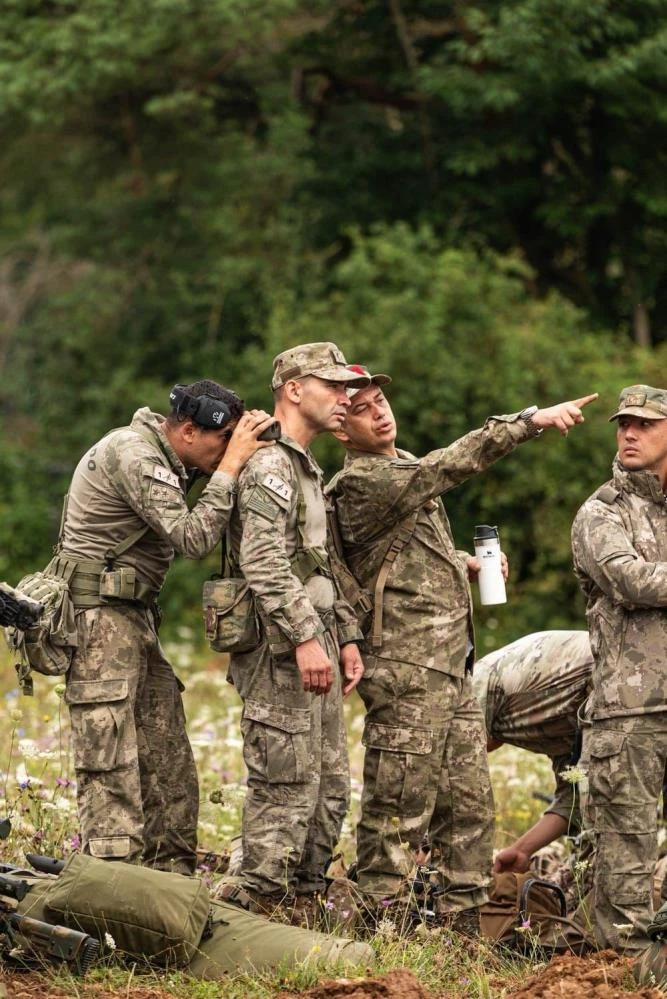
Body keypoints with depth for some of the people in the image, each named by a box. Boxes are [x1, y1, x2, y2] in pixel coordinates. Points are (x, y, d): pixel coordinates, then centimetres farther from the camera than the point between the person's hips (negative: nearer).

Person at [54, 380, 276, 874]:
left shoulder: (166, 456, 12)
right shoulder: (133, 455, -18)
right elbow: (193, 538, -22)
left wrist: (246, 438, 3)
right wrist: (231, 464, -18)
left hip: (136, 617, 10)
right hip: (101, 614, -10)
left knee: (168, 758, 11)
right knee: (111, 762, -11)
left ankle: (175, 876, 17)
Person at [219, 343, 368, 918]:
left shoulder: (309, 471, 22)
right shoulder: (269, 468, -11)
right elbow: (264, 564, -22)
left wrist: (347, 638, 17)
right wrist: (305, 638, -27)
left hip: (314, 645, 10)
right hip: (280, 653, -10)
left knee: (329, 788, 12)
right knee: (287, 787, -10)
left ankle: (305, 902, 19)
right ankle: (260, 906, -6)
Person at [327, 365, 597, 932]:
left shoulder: (406, 468, 17)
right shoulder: (361, 484, -14)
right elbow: (453, 464, -25)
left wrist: (466, 563, 11)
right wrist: (533, 420, -27)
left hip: (454, 670, 9)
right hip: (407, 674, -9)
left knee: (470, 805, 11)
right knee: (399, 811, -6)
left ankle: (462, 925, 17)